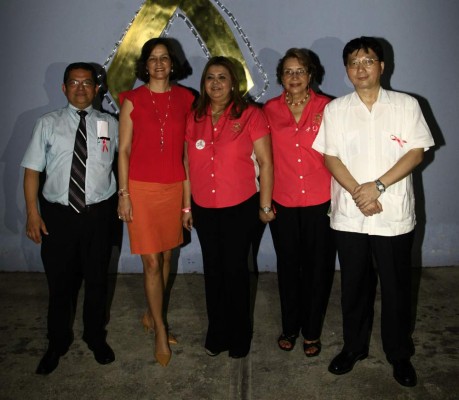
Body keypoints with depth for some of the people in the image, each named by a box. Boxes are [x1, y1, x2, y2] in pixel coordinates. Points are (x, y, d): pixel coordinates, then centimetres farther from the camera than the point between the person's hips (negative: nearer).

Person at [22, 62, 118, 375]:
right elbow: (32, 170, -1)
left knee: (97, 279, 14)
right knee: (60, 281, 13)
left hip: (98, 213, 1)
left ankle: (96, 337, 38)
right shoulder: (48, 123, 1)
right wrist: (33, 213, -7)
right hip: (58, 213, 0)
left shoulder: (110, 124, 3)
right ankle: (57, 343, 36)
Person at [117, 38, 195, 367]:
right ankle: (160, 331, 14)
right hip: (141, 187, -3)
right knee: (151, 262, -1)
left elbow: (188, 147, 7)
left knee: (166, 256, 11)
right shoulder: (132, 100, -1)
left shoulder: (185, 99, 5)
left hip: (174, 187, 3)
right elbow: (124, 149, 0)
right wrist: (123, 193, -5)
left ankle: (152, 316, 31)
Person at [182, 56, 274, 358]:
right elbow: (188, 164, 9)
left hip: (240, 207, -4)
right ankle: (216, 333, 31)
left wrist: (265, 206, -5)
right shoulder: (194, 119, 6)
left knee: (236, 269, 6)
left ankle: (240, 335, 27)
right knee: (213, 270, 13)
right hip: (204, 209, 4)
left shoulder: (250, 115, -6)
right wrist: (187, 206, 9)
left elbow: (265, 163, -6)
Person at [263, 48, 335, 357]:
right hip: (283, 203, 1)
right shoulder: (270, 109, 2)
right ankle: (290, 327, 34)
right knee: (288, 267, 14)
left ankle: (312, 332, 29)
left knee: (318, 267, 9)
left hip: (320, 202, -1)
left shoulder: (326, 107, -1)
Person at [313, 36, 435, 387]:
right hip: (349, 216, 1)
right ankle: (354, 346, 32)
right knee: (354, 285, 13)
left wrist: (378, 186, -16)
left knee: (396, 287, 9)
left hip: (394, 214, -1)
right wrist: (358, 192, -14)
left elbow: (416, 152, -5)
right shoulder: (335, 110, 5)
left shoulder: (406, 105, 2)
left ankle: (400, 354, 29)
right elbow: (330, 157, -1)